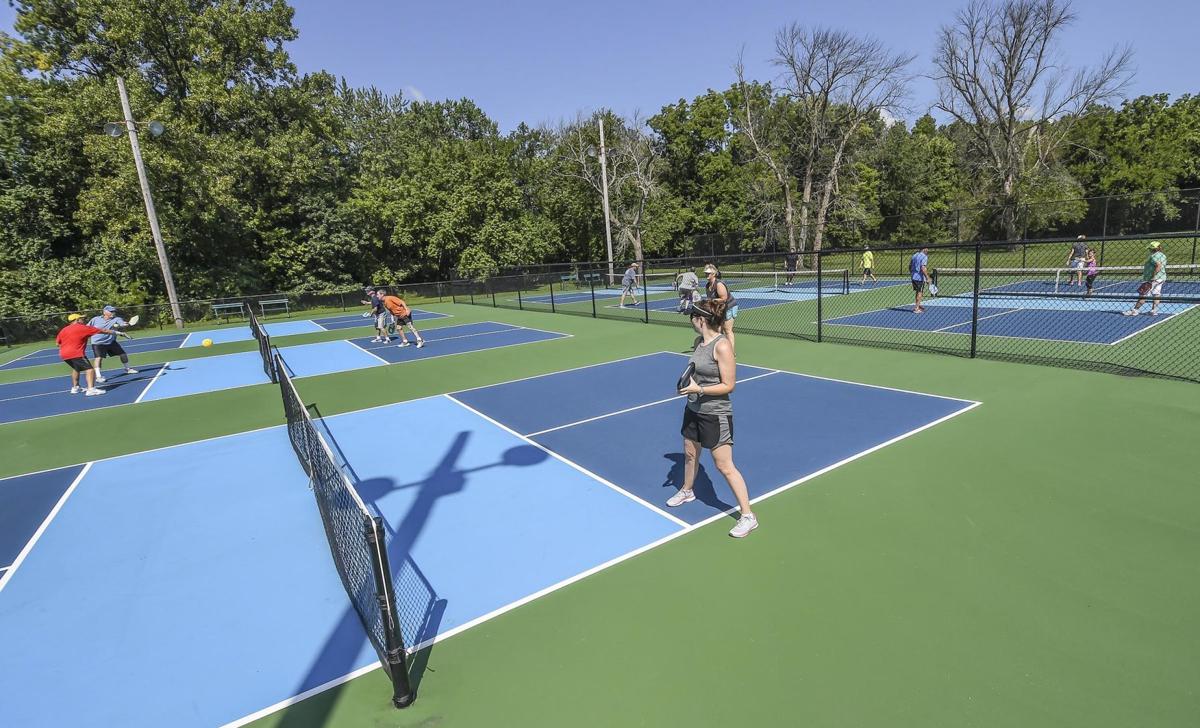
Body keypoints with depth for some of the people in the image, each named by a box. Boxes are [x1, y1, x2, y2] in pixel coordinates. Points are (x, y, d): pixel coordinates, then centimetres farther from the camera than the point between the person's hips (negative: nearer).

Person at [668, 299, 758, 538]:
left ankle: (748, 516, 8)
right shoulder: (699, 342, 4)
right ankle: (687, 491, 49)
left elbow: (728, 385, -20)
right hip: (694, 409, 8)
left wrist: (698, 389, -25)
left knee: (725, 466, -3)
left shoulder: (722, 345, -21)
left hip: (716, 414, -8)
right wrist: (688, 382, 0)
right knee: (690, 453, 24)